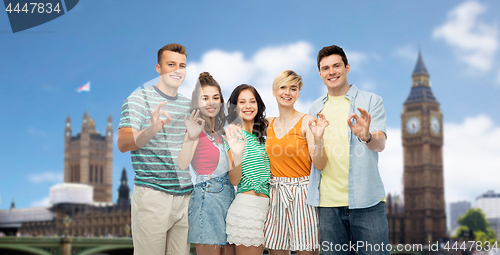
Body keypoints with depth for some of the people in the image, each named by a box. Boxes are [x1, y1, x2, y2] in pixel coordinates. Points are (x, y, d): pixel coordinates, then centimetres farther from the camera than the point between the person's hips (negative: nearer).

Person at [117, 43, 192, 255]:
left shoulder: (188, 105, 17)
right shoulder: (138, 98, -2)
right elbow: (123, 144, -15)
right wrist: (151, 130, -35)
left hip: (185, 196, 6)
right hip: (152, 195, -5)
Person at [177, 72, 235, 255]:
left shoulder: (221, 132, 15)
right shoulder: (197, 131, -7)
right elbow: (182, 165, -25)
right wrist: (191, 138, -39)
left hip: (228, 197, 7)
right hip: (207, 197, -7)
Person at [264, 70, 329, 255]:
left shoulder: (307, 122, -5)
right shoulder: (268, 124, 9)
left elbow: (320, 164, -12)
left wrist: (318, 138, -27)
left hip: (302, 192, -4)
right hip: (276, 193, 5)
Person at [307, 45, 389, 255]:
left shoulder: (370, 101, 4)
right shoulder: (316, 108, 17)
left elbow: (380, 144, -10)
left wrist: (366, 136, -33)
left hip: (365, 200, -3)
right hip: (328, 202, 4)